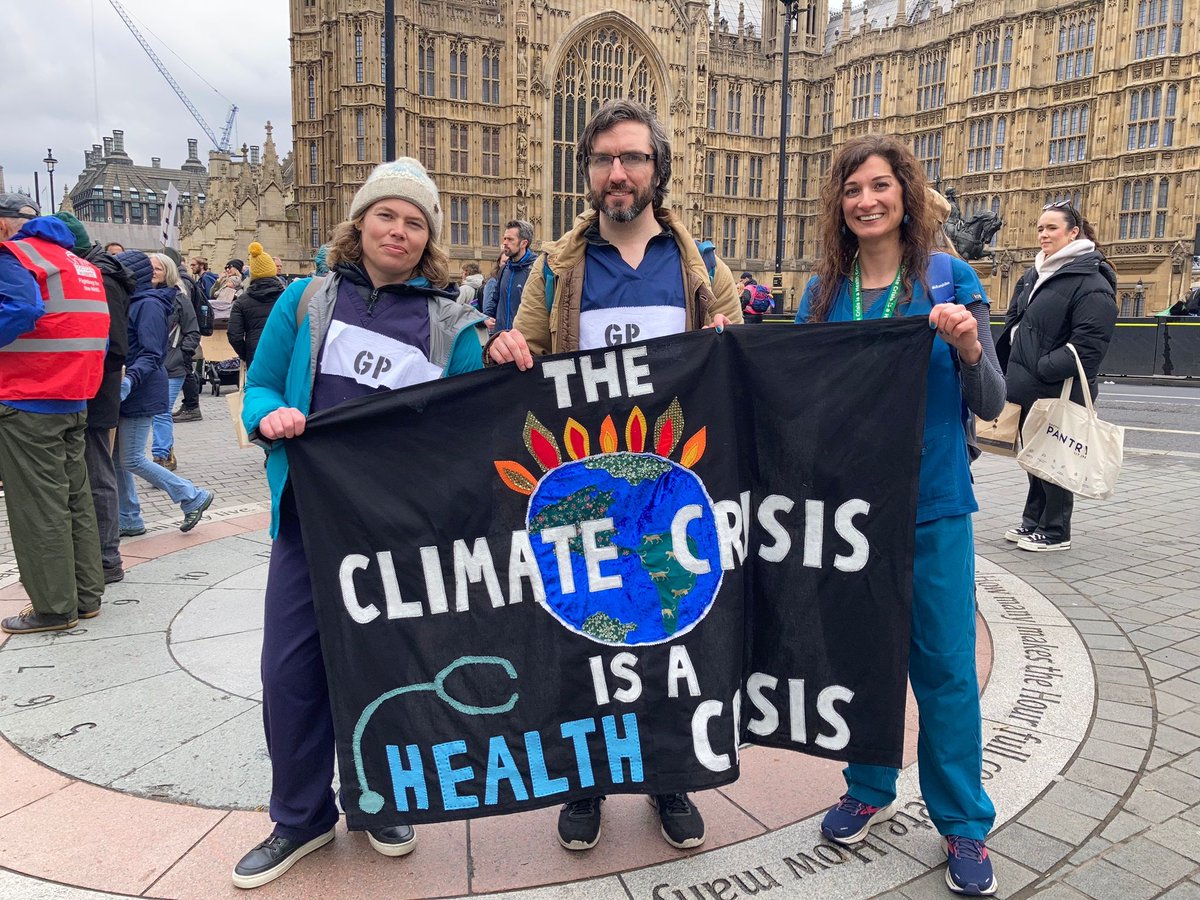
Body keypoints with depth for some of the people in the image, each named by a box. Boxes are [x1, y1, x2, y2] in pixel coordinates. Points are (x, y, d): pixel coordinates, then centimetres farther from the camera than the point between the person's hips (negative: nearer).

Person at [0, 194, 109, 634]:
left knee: (38, 507, -1)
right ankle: (87, 594, 19)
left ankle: (54, 606, 4)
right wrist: (77, 379, 17)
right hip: (76, 400, 8)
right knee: (75, 499, 13)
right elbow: (97, 329, 16)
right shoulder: (80, 264, 18)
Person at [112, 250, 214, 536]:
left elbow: (152, 355, -19)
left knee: (131, 460, -5)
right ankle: (128, 521, 19)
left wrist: (130, 379, -31)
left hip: (141, 392, -9)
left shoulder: (149, 304, -13)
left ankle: (194, 497, 7)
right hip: (124, 391, 9)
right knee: (118, 458, 9)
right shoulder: (130, 301, 13)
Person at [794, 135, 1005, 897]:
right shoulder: (824, 291, 5)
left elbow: (990, 405, -5)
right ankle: (870, 789, 34)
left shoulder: (949, 279, -4)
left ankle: (964, 824, 24)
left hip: (932, 506, -2)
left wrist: (969, 349, -24)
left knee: (944, 665, 4)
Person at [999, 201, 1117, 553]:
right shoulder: (1034, 274, 12)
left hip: (1059, 392, -8)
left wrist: (1042, 368, -20)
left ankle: (1055, 532, 17)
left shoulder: (1091, 282, -14)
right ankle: (1033, 521, 30)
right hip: (1027, 388, 8)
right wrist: (1016, 370, 9)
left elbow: (1088, 345, -21)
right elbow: (1013, 319, 22)